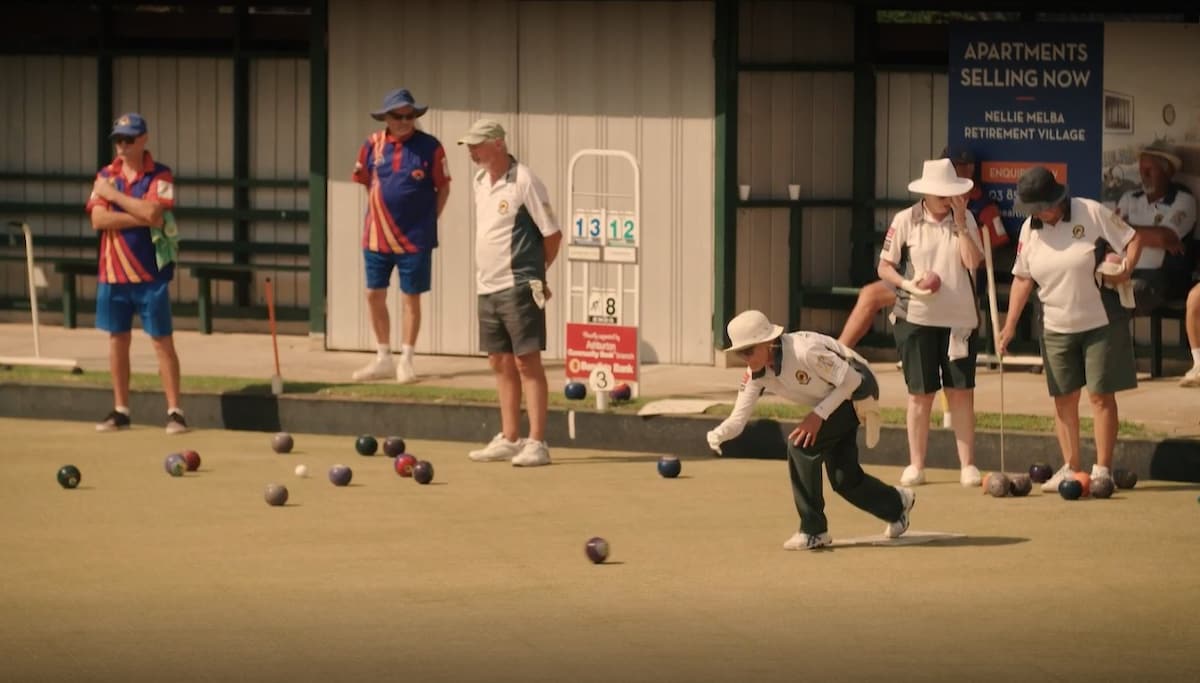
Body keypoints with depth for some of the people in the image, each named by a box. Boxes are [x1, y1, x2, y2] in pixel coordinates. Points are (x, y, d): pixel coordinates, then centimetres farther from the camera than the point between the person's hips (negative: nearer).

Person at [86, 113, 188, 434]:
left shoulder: (160, 176, -4)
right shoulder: (105, 176, 7)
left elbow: (152, 212, -20)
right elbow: (98, 219, -7)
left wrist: (113, 195, -10)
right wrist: (142, 217, -13)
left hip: (150, 272, -4)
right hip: (113, 272, 4)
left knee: (162, 340, -3)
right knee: (117, 339, 9)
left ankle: (174, 411, -2)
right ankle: (120, 410, 17)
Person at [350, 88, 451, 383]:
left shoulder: (429, 147, -8)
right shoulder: (373, 145, 1)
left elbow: (443, 187, 0)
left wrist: (429, 220, -3)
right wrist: (380, 213, 9)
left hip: (415, 237, -4)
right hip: (377, 236, 4)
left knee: (411, 298, 4)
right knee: (375, 295, 8)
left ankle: (406, 361, 14)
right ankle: (383, 359, 21)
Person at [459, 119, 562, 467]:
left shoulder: (524, 182, -12)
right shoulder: (480, 183, 12)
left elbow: (552, 233, -8)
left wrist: (533, 270, 4)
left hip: (518, 287, -8)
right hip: (487, 286, 8)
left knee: (527, 361, -7)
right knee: (501, 363, 11)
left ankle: (537, 443, -8)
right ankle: (509, 439, 18)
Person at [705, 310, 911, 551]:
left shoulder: (803, 351, -36)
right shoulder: (755, 375, -13)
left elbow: (851, 380, -25)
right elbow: (738, 419, -15)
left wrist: (818, 415, -27)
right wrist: (718, 435, -37)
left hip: (858, 391, -8)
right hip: (837, 399, 8)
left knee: (801, 444, -23)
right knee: (843, 479, 8)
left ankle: (813, 531, -13)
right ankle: (897, 504, 39)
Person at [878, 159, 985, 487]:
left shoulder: (966, 219, 4)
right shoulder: (906, 221, -1)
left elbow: (973, 262, -9)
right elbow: (884, 267, 2)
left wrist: (960, 223, -12)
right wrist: (908, 284, -15)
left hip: (960, 318, 1)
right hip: (917, 318, -1)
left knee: (962, 393, 0)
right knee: (920, 394, 3)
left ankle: (968, 465, 3)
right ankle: (915, 466, 10)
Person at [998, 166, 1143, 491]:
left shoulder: (1092, 214, -10)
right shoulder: (1030, 229, 3)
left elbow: (1133, 239, -3)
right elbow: (1023, 278, 10)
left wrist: (1126, 267, -22)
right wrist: (1010, 324, 6)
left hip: (1102, 321, -4)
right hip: (1056, 327, 4)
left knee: (1101, 395, -2)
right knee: (1064, 399, 6)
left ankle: (1102, 469, 2)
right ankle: (1070, 467, 15)